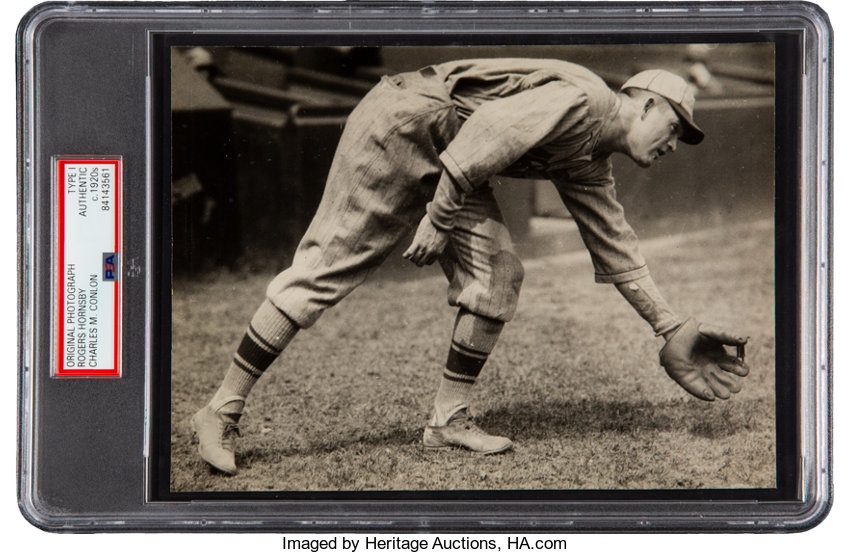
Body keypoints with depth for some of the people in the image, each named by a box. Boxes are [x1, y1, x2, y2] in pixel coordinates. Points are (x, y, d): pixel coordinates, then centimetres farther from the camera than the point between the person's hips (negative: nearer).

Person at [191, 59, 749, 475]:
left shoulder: (588, 163, 16)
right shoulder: (584, 98, -15)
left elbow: (617, 250, 22)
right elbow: (493, 128, -25)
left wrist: (673, 329, 23)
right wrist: (439, 216, -23)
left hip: (445, 162, 10)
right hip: (400, 125, -10)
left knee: (498, 272, -2)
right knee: (328, 267, -11)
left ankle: (449, 418, 3)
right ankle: (224, 409, -7)